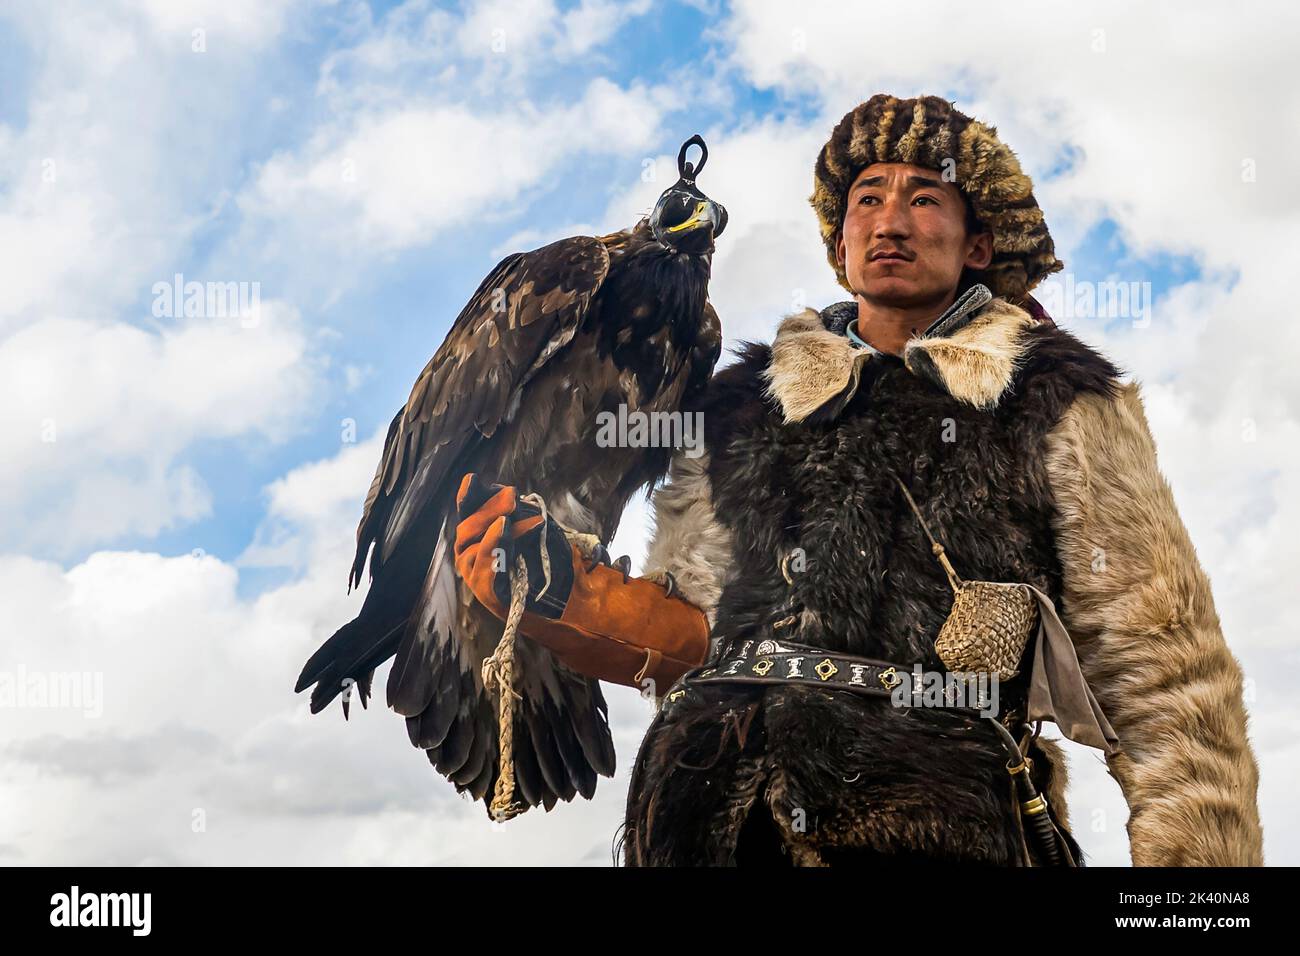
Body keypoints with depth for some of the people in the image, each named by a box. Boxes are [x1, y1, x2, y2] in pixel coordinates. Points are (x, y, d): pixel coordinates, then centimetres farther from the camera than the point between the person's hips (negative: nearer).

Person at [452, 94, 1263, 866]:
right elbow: (692, 637, 15)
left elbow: (1165, 679, 3)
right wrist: (553, 594, -2)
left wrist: (1201, 853, -7)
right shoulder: (742, 405, 18)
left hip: (936, 821, -2)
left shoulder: (1059, 405, 9)